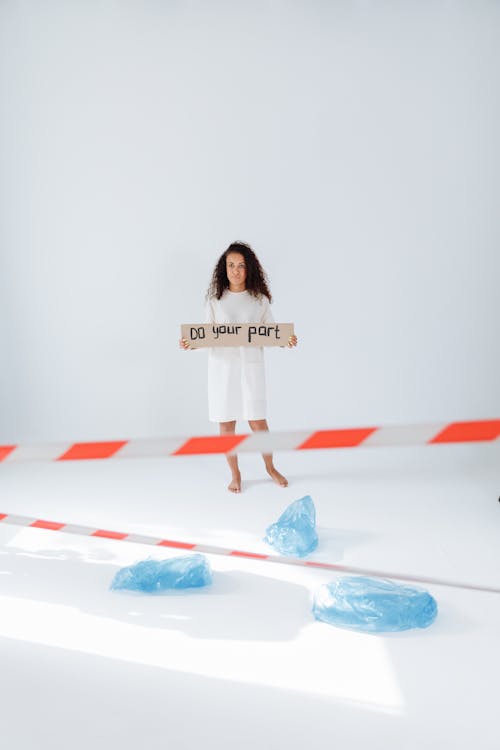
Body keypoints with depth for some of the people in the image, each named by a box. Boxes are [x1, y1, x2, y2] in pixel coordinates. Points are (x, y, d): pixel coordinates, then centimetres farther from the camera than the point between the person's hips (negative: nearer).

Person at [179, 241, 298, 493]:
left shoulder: (259, 299, 4)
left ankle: (271, 468, 27)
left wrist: (287, 341, -15)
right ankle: (235, 474, 22)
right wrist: (190, 344, -14)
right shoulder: (215, 299, 4)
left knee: (258, 421, 3)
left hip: (251, 366, 0)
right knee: (226, 423, 5)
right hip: (222, 366, 1)